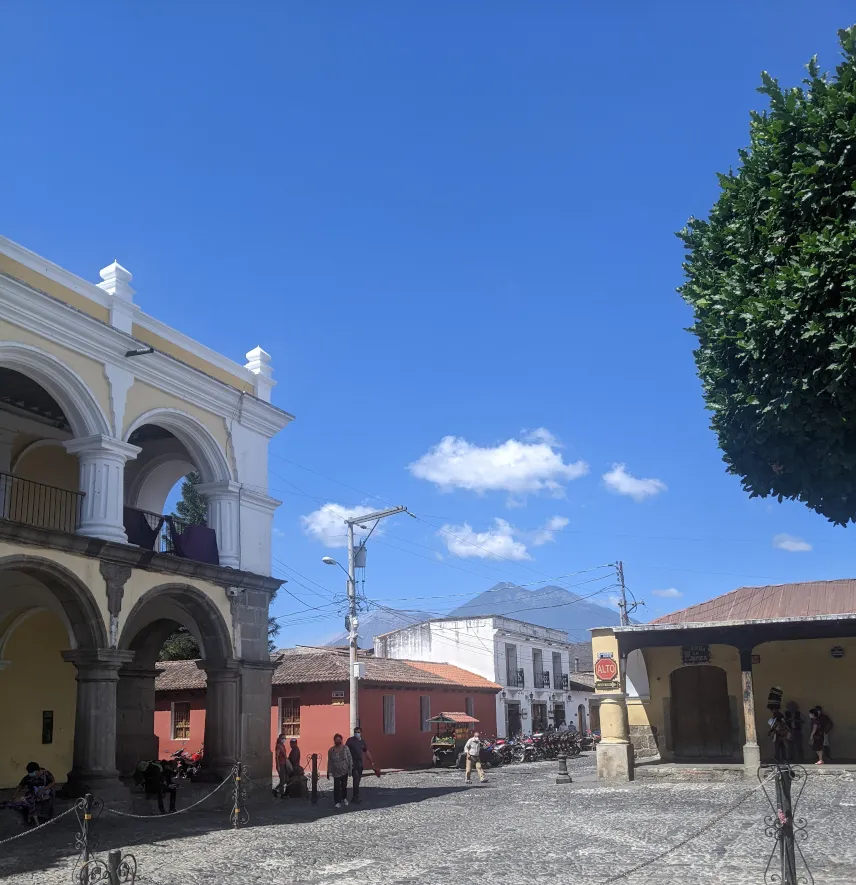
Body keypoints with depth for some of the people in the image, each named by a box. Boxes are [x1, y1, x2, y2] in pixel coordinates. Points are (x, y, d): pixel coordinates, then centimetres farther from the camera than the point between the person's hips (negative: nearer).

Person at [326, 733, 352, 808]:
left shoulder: (345, 748, -6)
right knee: (337, 786, -7)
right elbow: (329, 762, 1)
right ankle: (337, 802, 1)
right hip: (336, 772, 0)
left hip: (345, 771, 0)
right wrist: (329, 772, 1)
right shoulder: (331, 750, -4)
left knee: (344, 785, 9)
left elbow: (350, 759, -2)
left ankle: (344, 798, 31)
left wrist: (350, 769, -5)